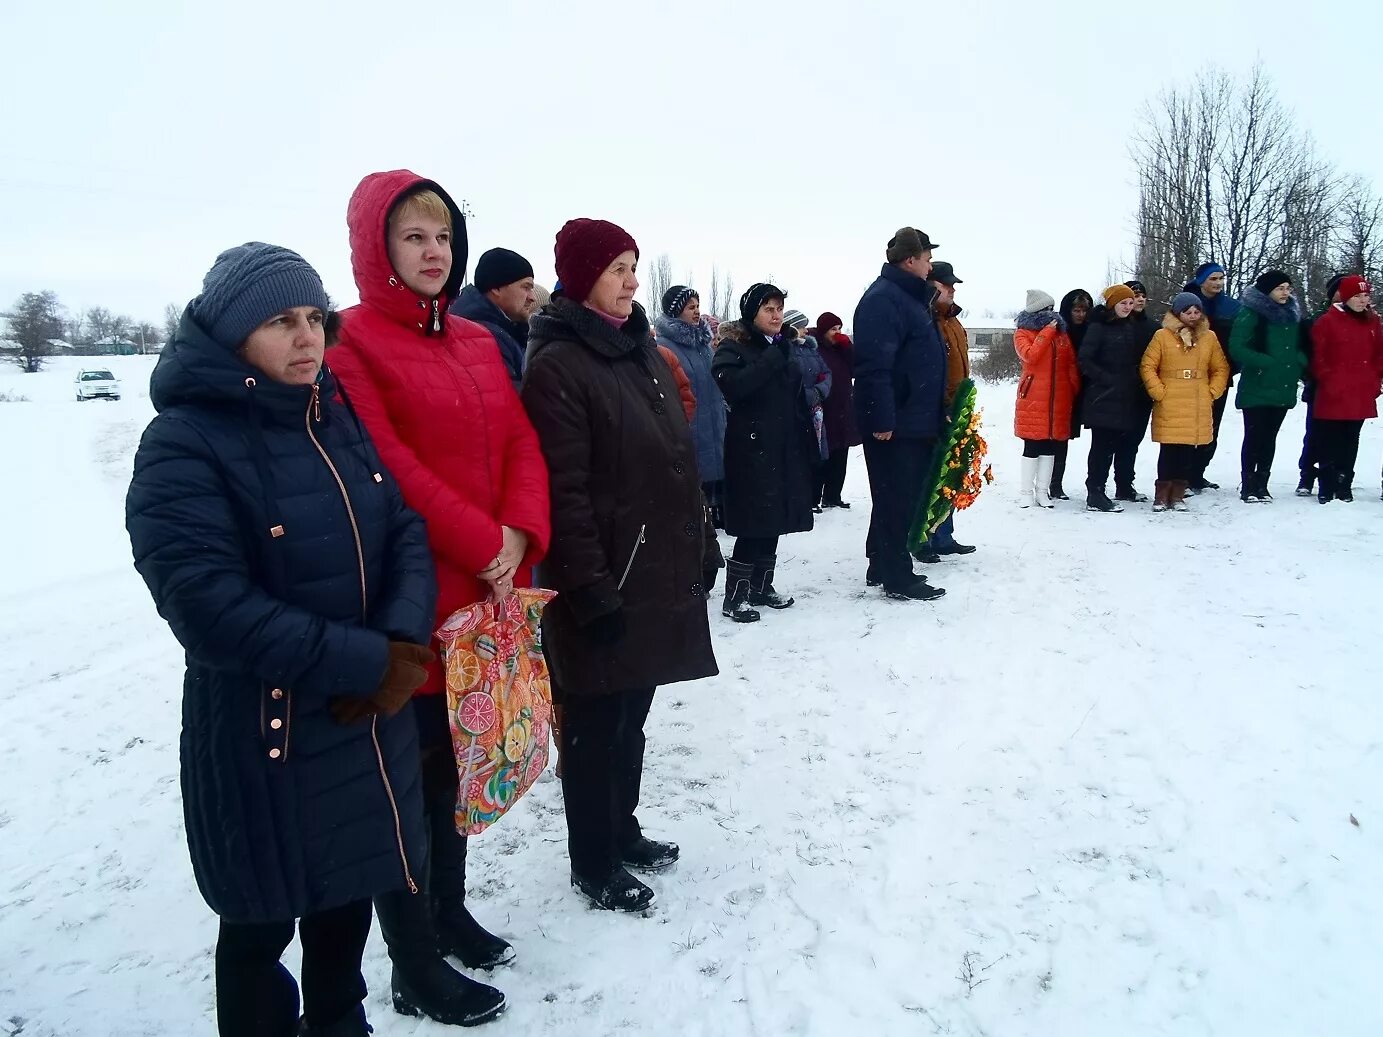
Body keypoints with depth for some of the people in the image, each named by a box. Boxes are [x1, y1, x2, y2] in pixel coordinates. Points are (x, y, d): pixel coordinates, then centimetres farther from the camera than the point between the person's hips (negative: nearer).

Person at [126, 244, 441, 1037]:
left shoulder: (340, 415, 5)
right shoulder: (182, 445, -15)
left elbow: (406, 531, 1)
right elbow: (208, 604, -24)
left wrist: (402, 642, -16)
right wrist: (364, 661, -22)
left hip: (370, 714, 6)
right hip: (260, 729, -6)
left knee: (347, 894, 22)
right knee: (262, 923, 13)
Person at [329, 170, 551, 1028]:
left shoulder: (477, 341, 13)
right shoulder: (352, 342, -8)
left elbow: (521, 445, 7)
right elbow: (387, 466, -19)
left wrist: (520, 536, -9)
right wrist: (482, 544, -17)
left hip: (485, 594, 7)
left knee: (457, 761, 19)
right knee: (409, 777, 6)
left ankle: (449, 912, 38)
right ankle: (416, 971, 22)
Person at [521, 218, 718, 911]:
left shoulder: (640, 351, 12)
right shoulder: (557, 364, -14)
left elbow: (678, 457, 17)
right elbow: (564, 490, -19)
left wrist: (699, 538, 16)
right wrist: (591, 589, -21)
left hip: (657, 571, 8)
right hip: (603, 581, -8)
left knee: (631, 714, 20)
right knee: (595, 725, 6)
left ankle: (622, 828, 38)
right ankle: (594, 864, 22)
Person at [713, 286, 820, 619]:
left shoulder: (786, 347, 16)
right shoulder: (733, 347, -5)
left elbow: (799, 397, 19)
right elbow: (733, 385, -25)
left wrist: (809, 447, 14)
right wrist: (775, 356, -23)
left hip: (786, 448, 7)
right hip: (752, 448, -7)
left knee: (774, 520, 11)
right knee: (754, 524, -9)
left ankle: (761, 587, 23)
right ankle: (734, 597, -1)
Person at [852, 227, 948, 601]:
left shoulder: (910, 296, 18)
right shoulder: (883, 299, -15)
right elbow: (875, 365, -24)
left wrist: (935, 412, 21)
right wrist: (883, 418, -27)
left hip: (914, 420, 10)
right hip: (893, 424, -10)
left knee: (903, 498, 16)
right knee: (896, 500, -3)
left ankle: (883, 567, 26)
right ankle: (898, 578, 4)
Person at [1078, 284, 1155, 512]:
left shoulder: (1136, 327, 15)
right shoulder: (1099, 328, -5)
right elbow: (1085, 360, -11)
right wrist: (1107, 379, -15)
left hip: (1131, 398, 7)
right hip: (1104, 399, -7)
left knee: (1128, 444, 15)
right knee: (1103, 446, -9)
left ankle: (1125, 487, 29)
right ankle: (1095, 494, -8)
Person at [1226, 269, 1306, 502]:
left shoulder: (1291, 315, 14)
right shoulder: (1251, 313, -8)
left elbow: (1299, 347, 24)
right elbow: (1237, 348, -15)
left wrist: (1299, 363, 3)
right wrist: (1268, 363, -18)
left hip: (1283, 388, 6)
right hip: (1257, 388, -6)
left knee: (1269, 437, 10)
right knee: (1254, 437, -3)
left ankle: (1261, 485, 17)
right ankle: (1247, 486, 6)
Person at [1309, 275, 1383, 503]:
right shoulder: (1327, 321, -5)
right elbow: (1318, 357, -4)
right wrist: (1328, 381, -8)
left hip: (1361, 396, 4)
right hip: (1333, 397, -4)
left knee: (1350, 442, 10)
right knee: (1329, 442, 0)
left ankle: (1344, 487, 17)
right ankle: (1327, 488, 6)